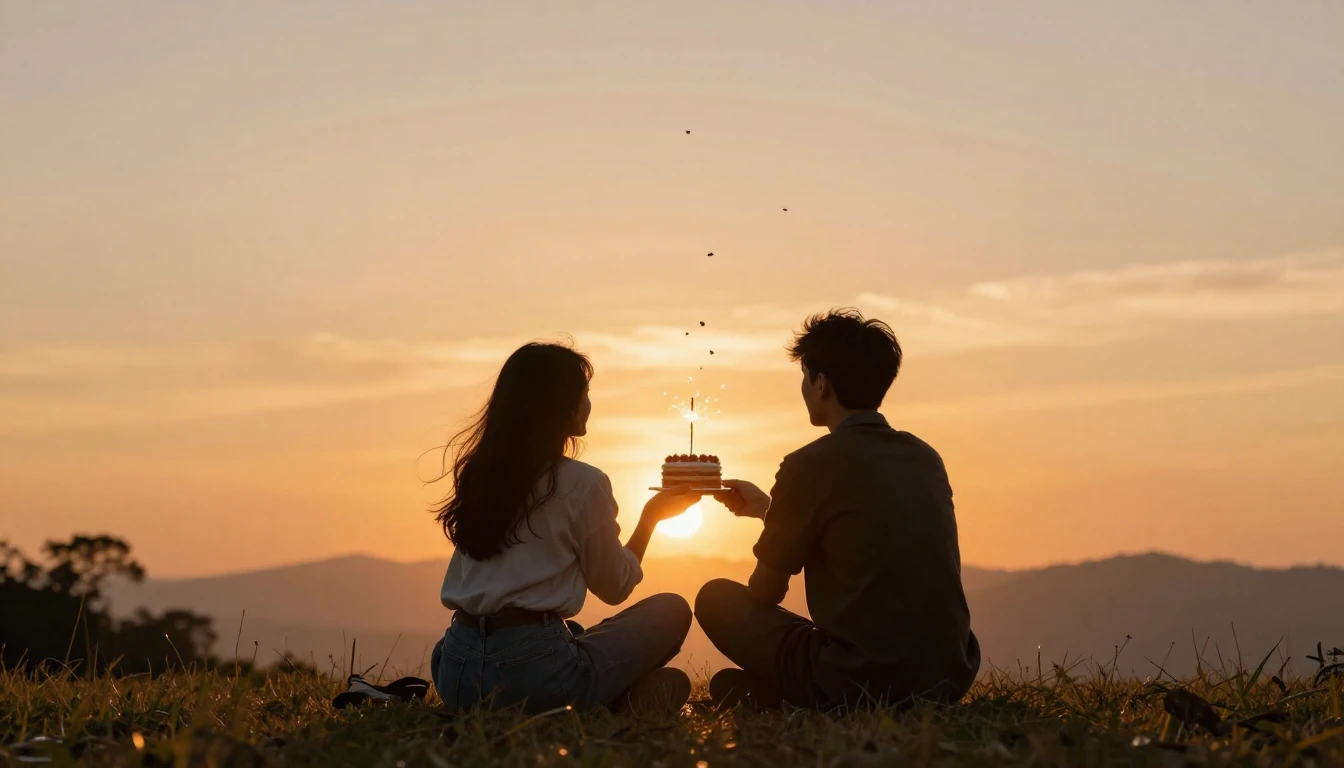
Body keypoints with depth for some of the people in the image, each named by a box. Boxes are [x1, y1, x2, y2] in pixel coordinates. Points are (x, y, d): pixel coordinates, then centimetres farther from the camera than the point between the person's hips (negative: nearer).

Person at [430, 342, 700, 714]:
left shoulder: (478, 473, 10)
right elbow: (615, 588, 8)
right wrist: (651, 516, 21)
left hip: (455, 670, 6)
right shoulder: (583, 484, -6)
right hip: (531, 668, -6)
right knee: (672, 610, 13)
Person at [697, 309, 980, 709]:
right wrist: (773, 508, 38)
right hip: (951, 677, 5)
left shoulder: (812, 464, -8)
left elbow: (765, 591, 3)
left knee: (717, 598, 13)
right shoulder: (926, 458, 10)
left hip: (861, 684, -5)